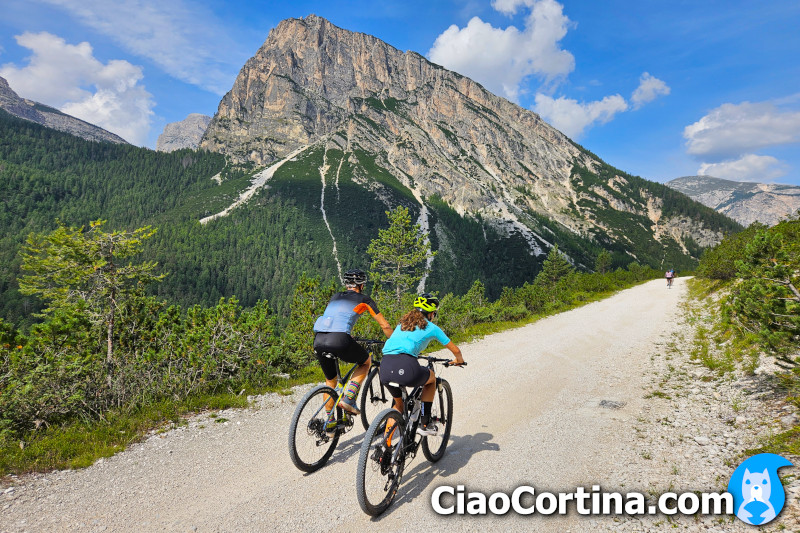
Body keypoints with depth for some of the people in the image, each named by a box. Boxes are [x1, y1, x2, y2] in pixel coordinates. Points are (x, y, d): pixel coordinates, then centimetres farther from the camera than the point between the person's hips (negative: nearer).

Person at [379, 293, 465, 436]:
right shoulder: (432, 328, 15)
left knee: (398, 404, 31)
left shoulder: (402, 323, 29)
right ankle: (425, 425, 26)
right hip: (406, 367, -5)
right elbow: (455, 350, 25)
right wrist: (459, 360, 48)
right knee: (431, 377, 29)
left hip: (385, 368, 5)